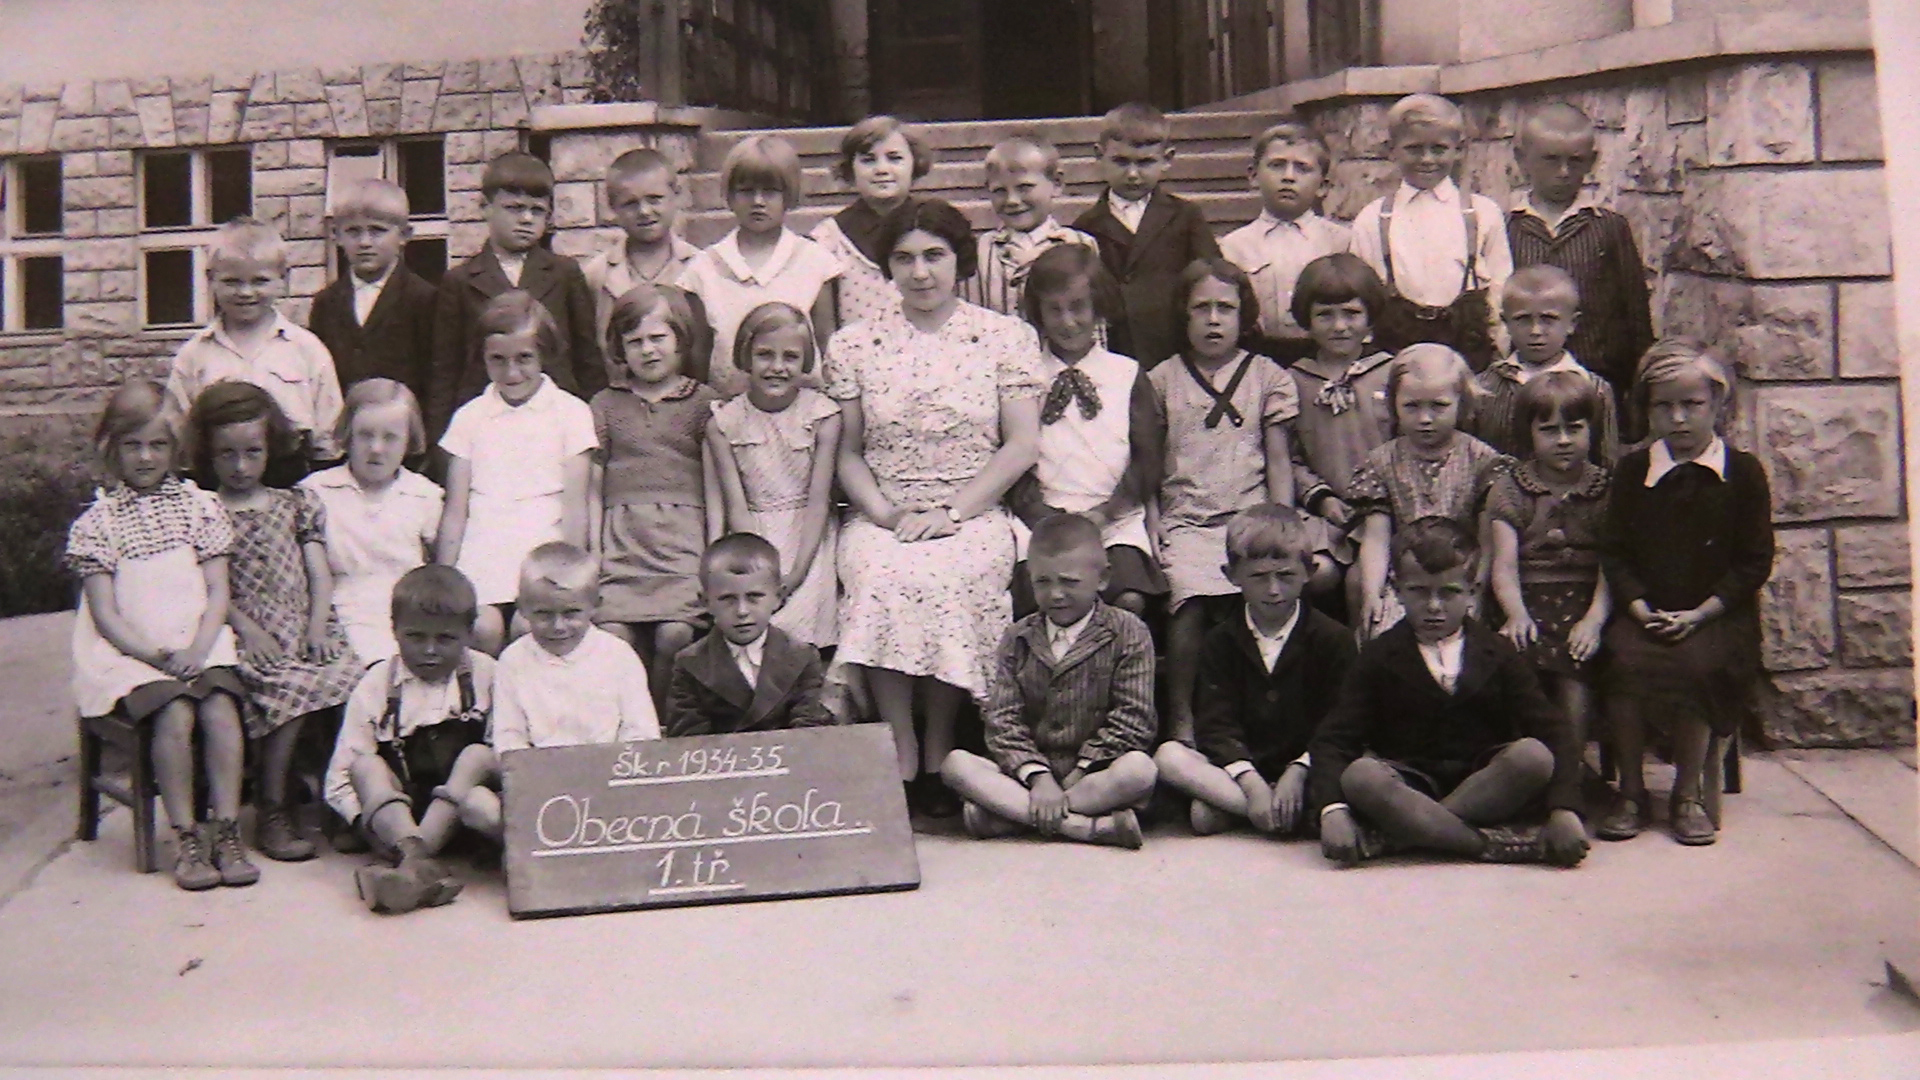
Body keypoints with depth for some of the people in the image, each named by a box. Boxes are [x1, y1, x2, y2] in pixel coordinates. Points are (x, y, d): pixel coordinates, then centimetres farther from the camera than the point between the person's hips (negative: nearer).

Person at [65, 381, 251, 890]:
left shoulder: (199, 506, 10)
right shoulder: (97, 521, 4)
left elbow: (218, 592, 5)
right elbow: (105, 614, -2)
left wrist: (197, 651, -12)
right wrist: (158, 655, -16)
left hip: (199, 644, 2)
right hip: (128, 653, -2)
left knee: (220, 708, -26)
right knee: (174, 714, -28)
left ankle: (227, 831, -19)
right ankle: (186, 838, -19)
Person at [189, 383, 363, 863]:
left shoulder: (296, 504, 19)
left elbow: (319, 574, 13)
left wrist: (318, 627, -3)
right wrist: (245, 626, -13)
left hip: (304, 631, 3)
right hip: (247, 637, -3)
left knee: (351, 678, -27)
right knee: (291, 687, -32)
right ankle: (271, 810, -21)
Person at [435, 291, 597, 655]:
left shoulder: (570, 412, 8)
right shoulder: (470, 417, 14)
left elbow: (575, 508, 3)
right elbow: (455, 511, 11)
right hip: (481, 561, 2)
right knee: (483, 631, -23)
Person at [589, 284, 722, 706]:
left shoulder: (704, 402, 14)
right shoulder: (605, 405, 19)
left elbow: (714, 485, 11)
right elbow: (593, 489, 17)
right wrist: (592, 553, 7)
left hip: (683, 533, -1)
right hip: (621, 536, 1)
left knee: (674, 633, -23)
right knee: (615, 633, -21)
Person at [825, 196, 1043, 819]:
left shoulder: (1006, 337, 8)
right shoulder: (853, 345, 13)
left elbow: (1022, 445, 1)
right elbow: (846, 451, 11)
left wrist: (952, 513, -9)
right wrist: (885, 513, -7)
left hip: (974, 516, -1)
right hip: (881, 517, 1)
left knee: (952, 579, -34)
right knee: (882, 579, -32)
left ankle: (940, 753, -18)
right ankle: (902, 758, -22)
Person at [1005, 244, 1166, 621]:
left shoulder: (1128, 375, 13)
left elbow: (1148, 464, 7)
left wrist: (1101, 516, -8)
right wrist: (1050, 520, -12)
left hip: (1115, 520, 1)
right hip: (1040, 518, 0)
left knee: (1129, 600, -26)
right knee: (1043, 603, -27)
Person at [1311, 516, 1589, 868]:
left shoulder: (1498, 654, 5)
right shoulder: (1380, 657, 2)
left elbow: (1554, 733, -4)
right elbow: (1333, 740, -7)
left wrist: (1565, 810, -22)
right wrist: (1333, 808, -27)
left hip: (1486, 784, 1)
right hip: (1408, 786, -1)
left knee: (1534, 756, -29)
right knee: (1359, 776, -33)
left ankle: (1398, 834, -28)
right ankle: (1499, 844, -32)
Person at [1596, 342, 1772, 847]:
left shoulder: (1743, 472, 2)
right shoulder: (1632, 470, 8)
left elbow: (1754, 562, 0)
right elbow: (1614, 553, 6)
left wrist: (1699, 614, -11)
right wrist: (1642, 611, -10)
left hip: (1718, 615, -2)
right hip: (1645, 612, 2)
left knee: (1691, 665, -31)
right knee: (1625, 660, -28)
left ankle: (1690, 791, -11)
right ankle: (1631, 789, -13)